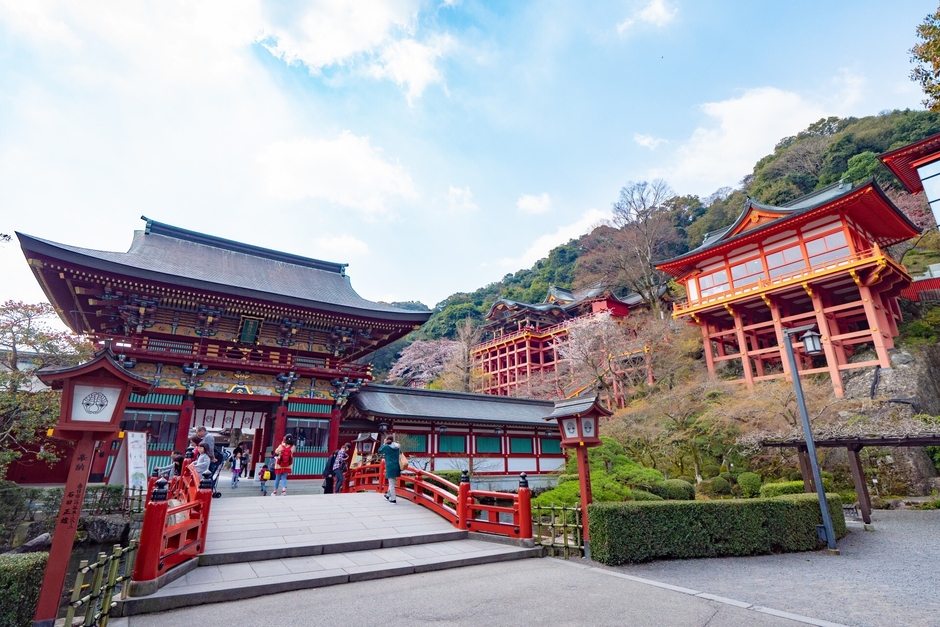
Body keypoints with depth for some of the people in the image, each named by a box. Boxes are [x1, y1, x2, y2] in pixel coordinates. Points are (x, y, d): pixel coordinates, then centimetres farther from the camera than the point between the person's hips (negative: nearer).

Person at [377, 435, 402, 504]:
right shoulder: (397, 447, 9)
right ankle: (388, 495, 35)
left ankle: (393, 499, 1)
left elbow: (379, 451, 9)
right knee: (392, 482, 19)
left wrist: (384, 444, 10)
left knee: (391, 483, 0)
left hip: (390, 466, -6)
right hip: (397, 466, 6)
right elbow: (400, 454, 19)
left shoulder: (386, 446, -7)